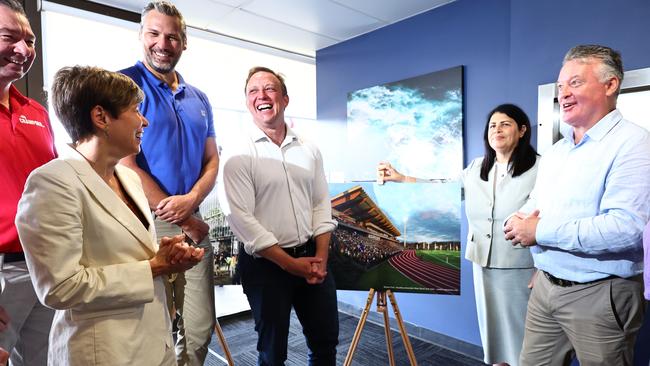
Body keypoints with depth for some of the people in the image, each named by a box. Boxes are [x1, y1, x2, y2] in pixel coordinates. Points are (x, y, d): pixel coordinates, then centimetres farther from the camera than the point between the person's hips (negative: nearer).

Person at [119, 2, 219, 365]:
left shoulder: (199, 99, 13)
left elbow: (212, 160, 11)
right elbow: (123, 163, -12)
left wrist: (190, 201, -10)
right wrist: (184, 220, -10)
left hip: (194, 225, 5)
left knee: (200, 329, 10)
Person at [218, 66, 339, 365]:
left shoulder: (309, 150, 5)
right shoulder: (237, 152, -10)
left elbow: (321, 204, 7)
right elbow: (240, 218, -15)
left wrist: (320, 257, -4)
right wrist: (290, 263, -14)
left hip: (312, 258, 5)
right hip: (266, 263, -4)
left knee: (326, 341, 19)